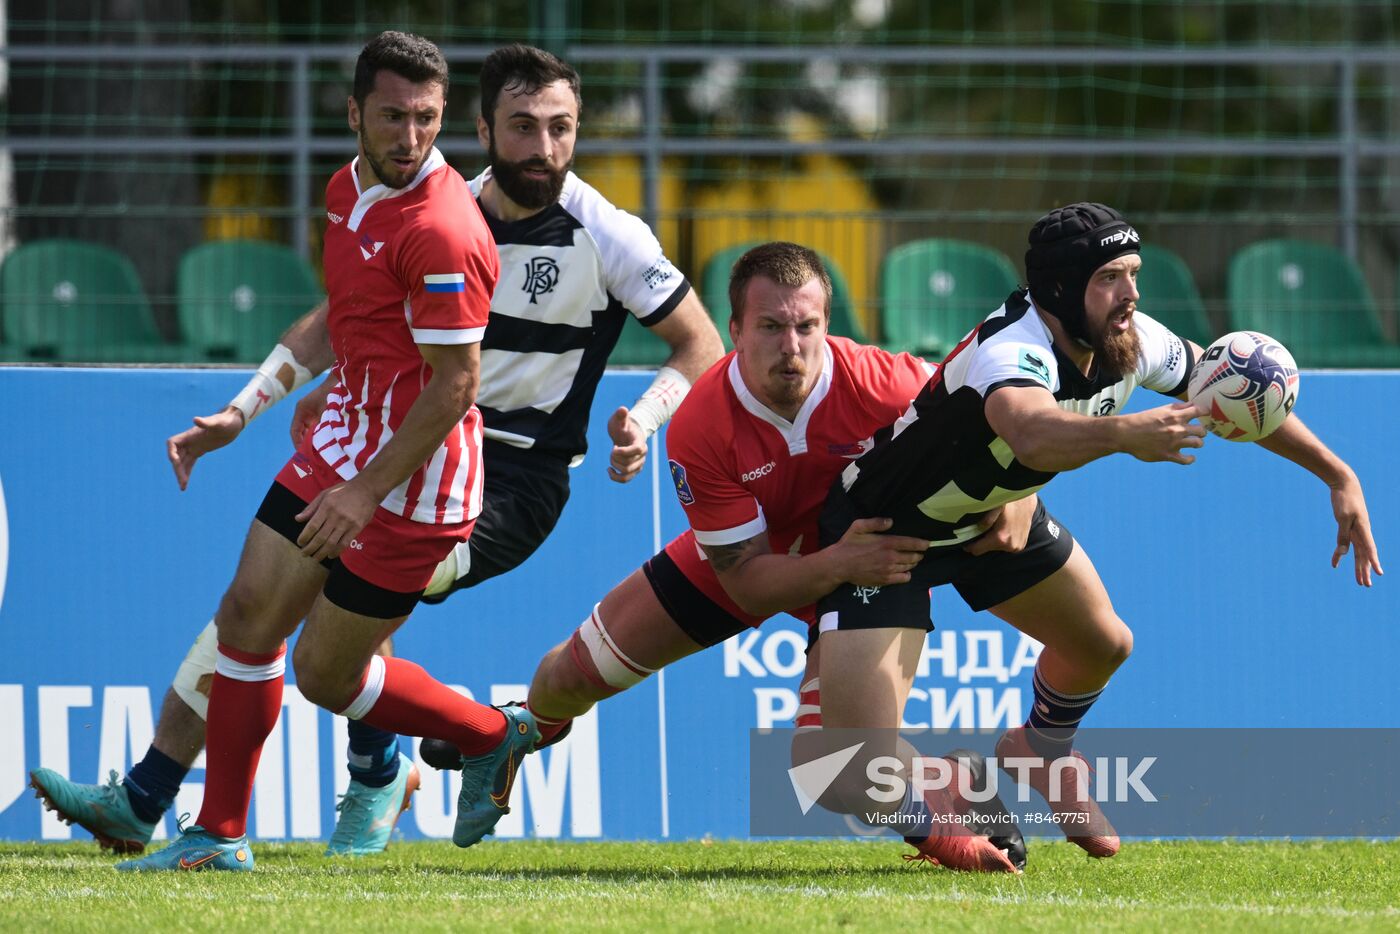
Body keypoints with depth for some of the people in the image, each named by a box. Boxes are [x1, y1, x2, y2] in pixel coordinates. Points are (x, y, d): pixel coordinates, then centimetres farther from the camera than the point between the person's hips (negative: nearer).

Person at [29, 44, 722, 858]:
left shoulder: (607, 237, -9)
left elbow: (702, 346, -1)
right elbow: (338, 323, 14)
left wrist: (643, 423, -19)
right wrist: (238, 415, 6)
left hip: (516, 484, -5)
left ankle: (380, 773, -5)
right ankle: (137, 806, 2)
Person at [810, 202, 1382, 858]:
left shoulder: (1132, 342, -14)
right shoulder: (1013, 350, -38)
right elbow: (1032, 434, -62)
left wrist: (1339, 477, 5)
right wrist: (1123, 433, -79)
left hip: (995, 513, 8)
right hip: (886, 526, -8)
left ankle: (1042, 751, 49)